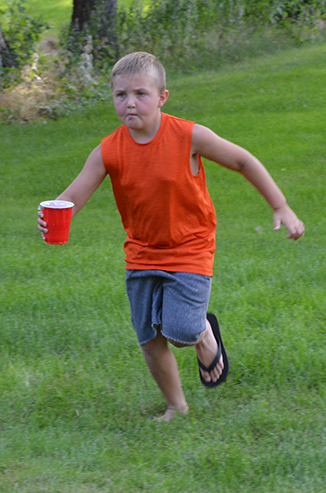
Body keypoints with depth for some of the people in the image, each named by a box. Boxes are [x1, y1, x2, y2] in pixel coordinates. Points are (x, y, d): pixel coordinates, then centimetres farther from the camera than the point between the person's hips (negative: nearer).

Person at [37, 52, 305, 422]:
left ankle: (206, 336, 22)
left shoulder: (189, 137, -16)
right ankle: (176, 406, 30)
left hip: (189, 252, -3)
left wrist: (281, 208, -2)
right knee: (150, 340, 6)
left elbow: (243, 162, -4)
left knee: (181, 331, -16)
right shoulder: (107, 152, -10)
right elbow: (73, 198, -14)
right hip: (141, 255, 3)